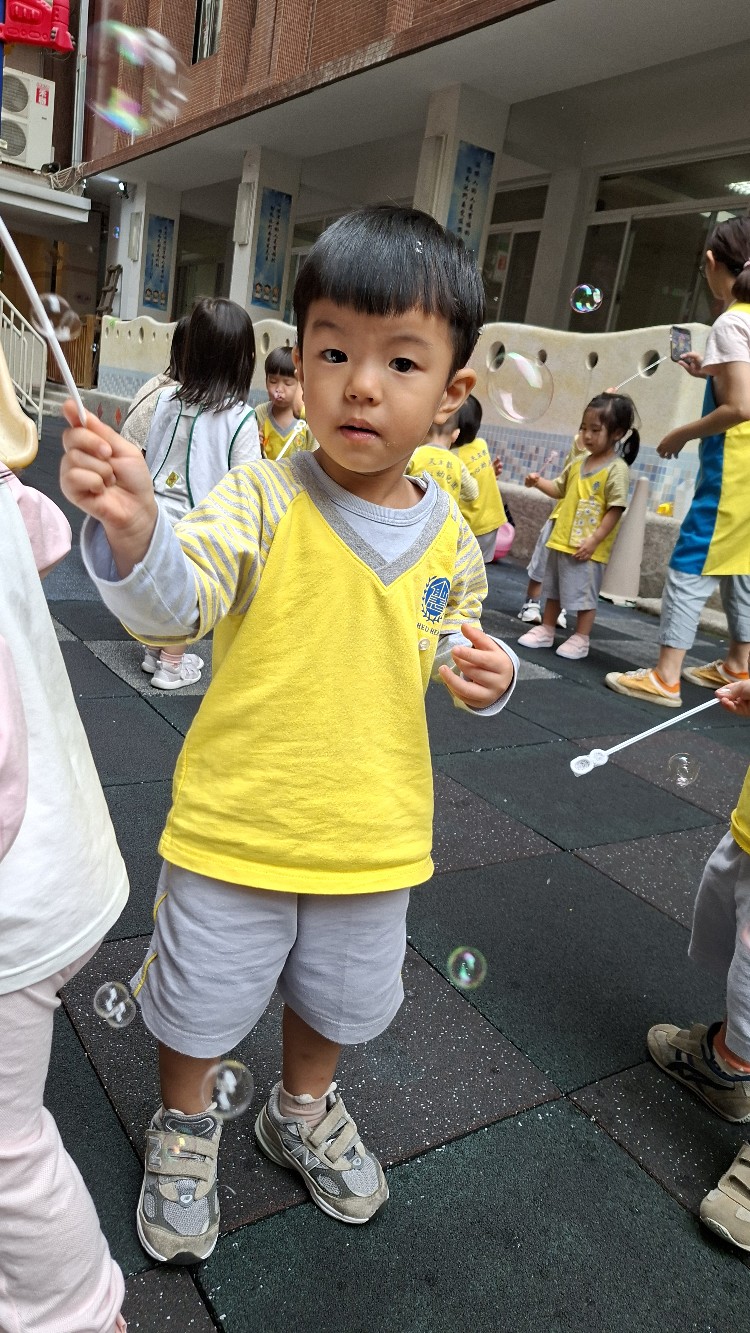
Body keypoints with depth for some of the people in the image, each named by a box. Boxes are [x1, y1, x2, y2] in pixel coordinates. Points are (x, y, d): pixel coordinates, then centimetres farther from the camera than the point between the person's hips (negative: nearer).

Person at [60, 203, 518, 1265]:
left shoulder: (450, 540, -4)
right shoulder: (265, 498, -16)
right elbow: (176, 599, -29)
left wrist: (482, 675, -11)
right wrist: (132, 528, -49)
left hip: (374, 835, 4)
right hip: (235, 823, -3)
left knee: (339, 997, 26)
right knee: (203, 999, 18)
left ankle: (304, 1111, 57)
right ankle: (184, 1131, 50)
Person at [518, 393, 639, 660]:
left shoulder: (617, 469, -12)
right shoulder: (578, 463, 10)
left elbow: (616, 509, -16)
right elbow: (560, 490, 21)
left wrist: (594, 540, -21)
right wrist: (539, 482, 2)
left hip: (587, 547, -8)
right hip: (562, 540, 8)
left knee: (584, 595, 2)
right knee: (553, 588, 16)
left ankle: (580, 640, 14)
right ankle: (546, 630, 29)